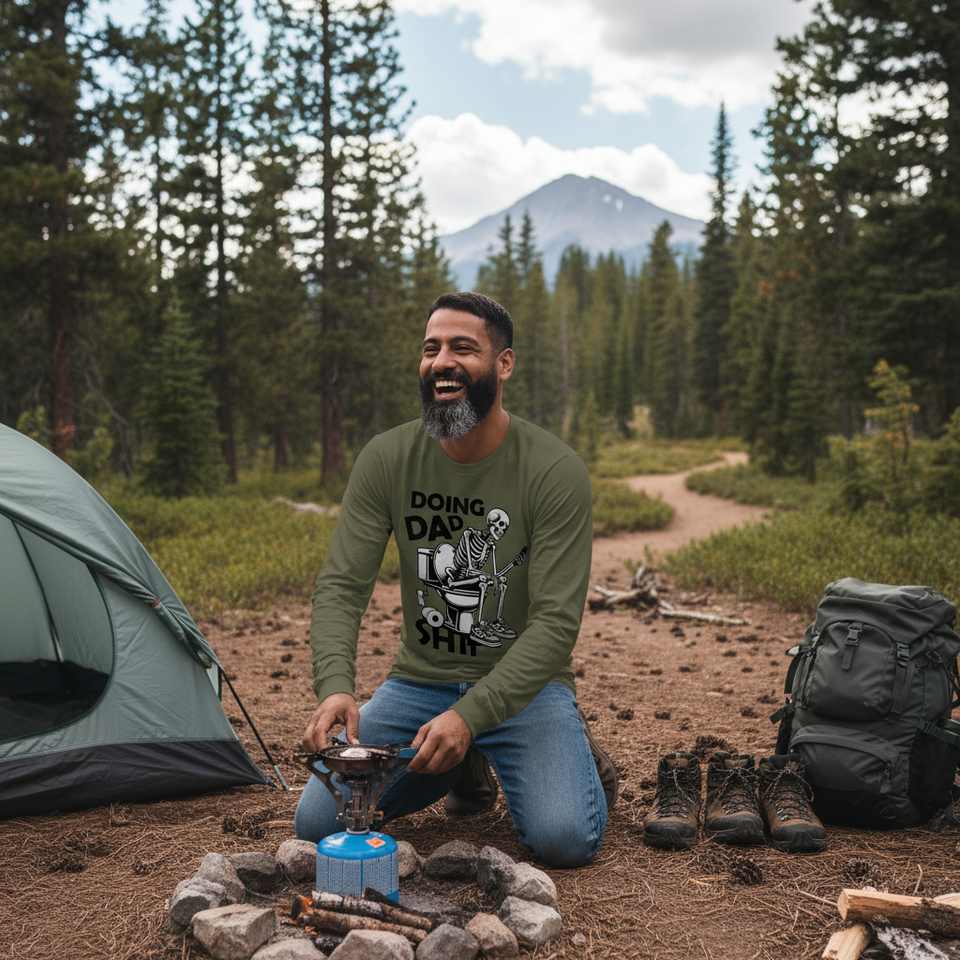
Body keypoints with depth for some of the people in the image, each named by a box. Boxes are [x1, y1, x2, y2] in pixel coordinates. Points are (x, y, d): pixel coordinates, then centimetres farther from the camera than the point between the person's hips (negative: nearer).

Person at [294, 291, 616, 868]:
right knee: (318, 825, -9)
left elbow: (556, 621, -21)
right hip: (418, 682, 4)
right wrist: (336, 685, -30)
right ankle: (467, 768, 17)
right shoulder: (387, 459, -7)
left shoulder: (556, 471, -17)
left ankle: (575, 754, 12)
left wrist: (469, 716, -32)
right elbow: (342, 586, -10)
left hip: (523, 684, -3)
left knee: (565, 839, -25)